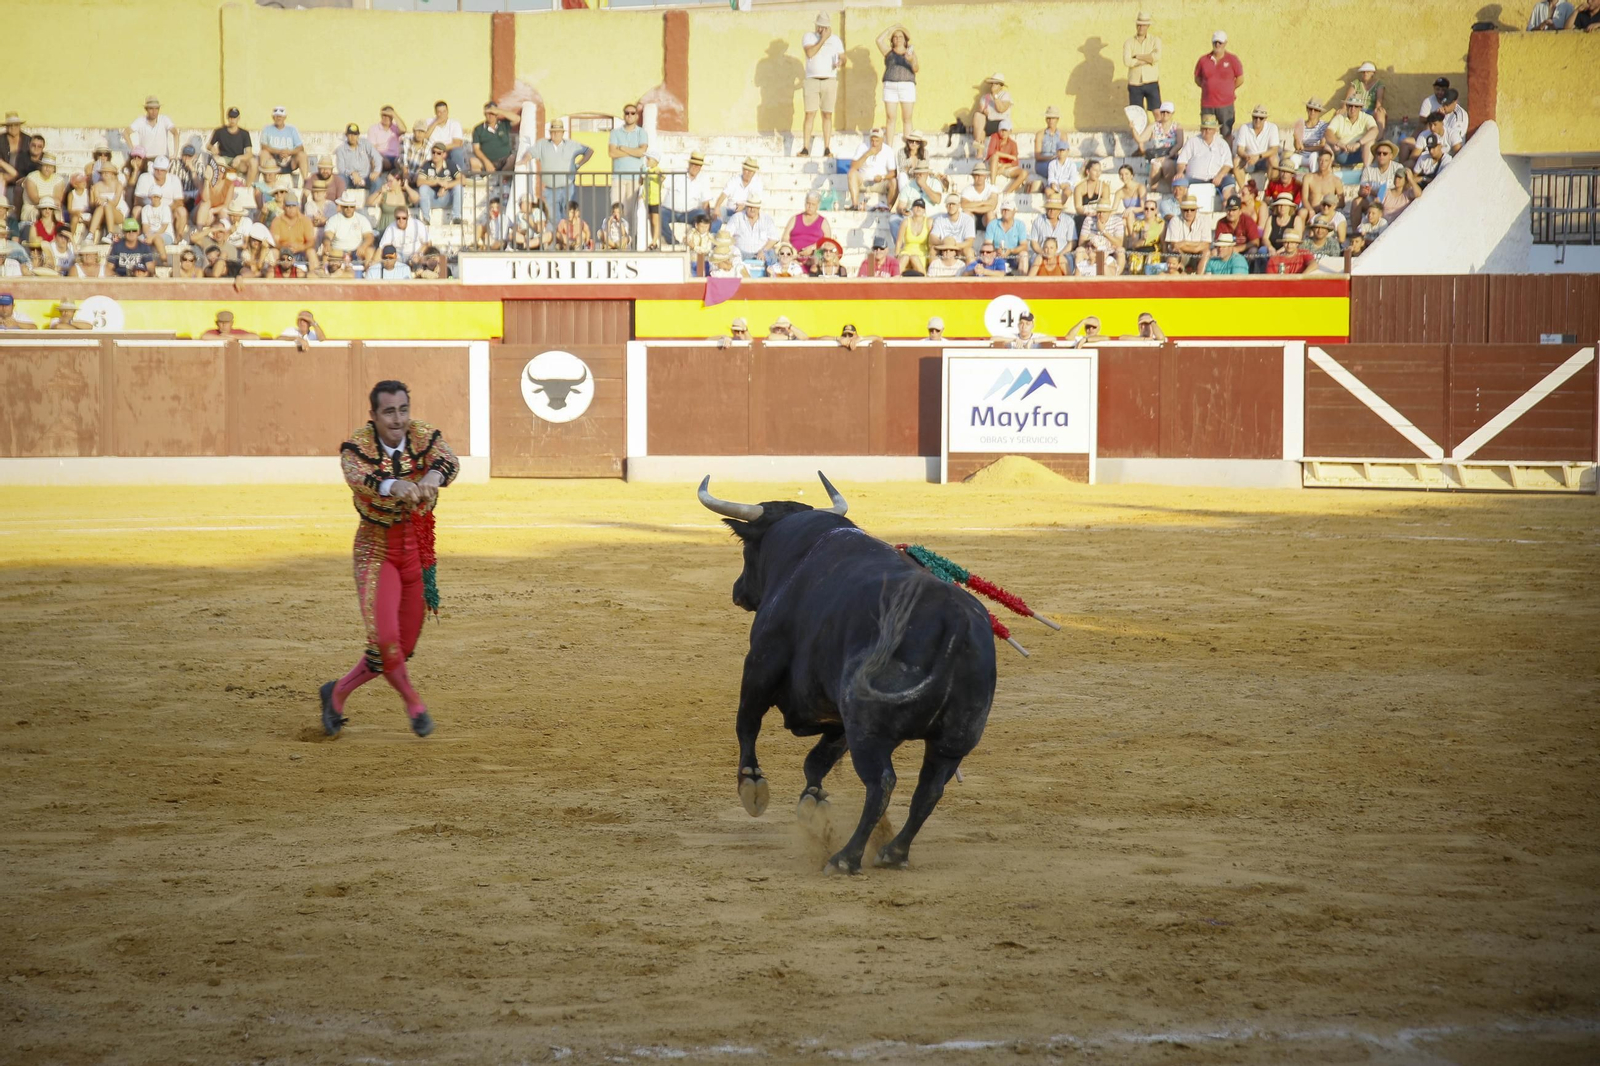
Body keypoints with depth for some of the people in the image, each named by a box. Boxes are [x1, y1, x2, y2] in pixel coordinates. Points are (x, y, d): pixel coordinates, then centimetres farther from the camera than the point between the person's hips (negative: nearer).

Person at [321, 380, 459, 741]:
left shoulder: (424, 436, -8)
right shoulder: (357, 446, -15)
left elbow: (448, 460, -30)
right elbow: (358, 477, -38)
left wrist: (434, 475, -55)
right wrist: (394, 485, -60)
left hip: (417, 551, 3)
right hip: (375, 551, -3)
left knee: (402, 646, 8)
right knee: (384, 637, -19)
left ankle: (338, 694, 29)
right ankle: (413, 704, 6)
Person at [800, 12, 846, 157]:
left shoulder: (836, 40, 11)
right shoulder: (809, 37, 4)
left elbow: (843, 58, 9)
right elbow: (810, 53, -13)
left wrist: (841, 61, -15)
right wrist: (823, 39, -12)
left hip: (830, 80, 2)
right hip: (812, 80, -1)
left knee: (827, 115, 0)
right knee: (810, 114, -6)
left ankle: (827, 149, -1)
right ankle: (805, 148, -5)